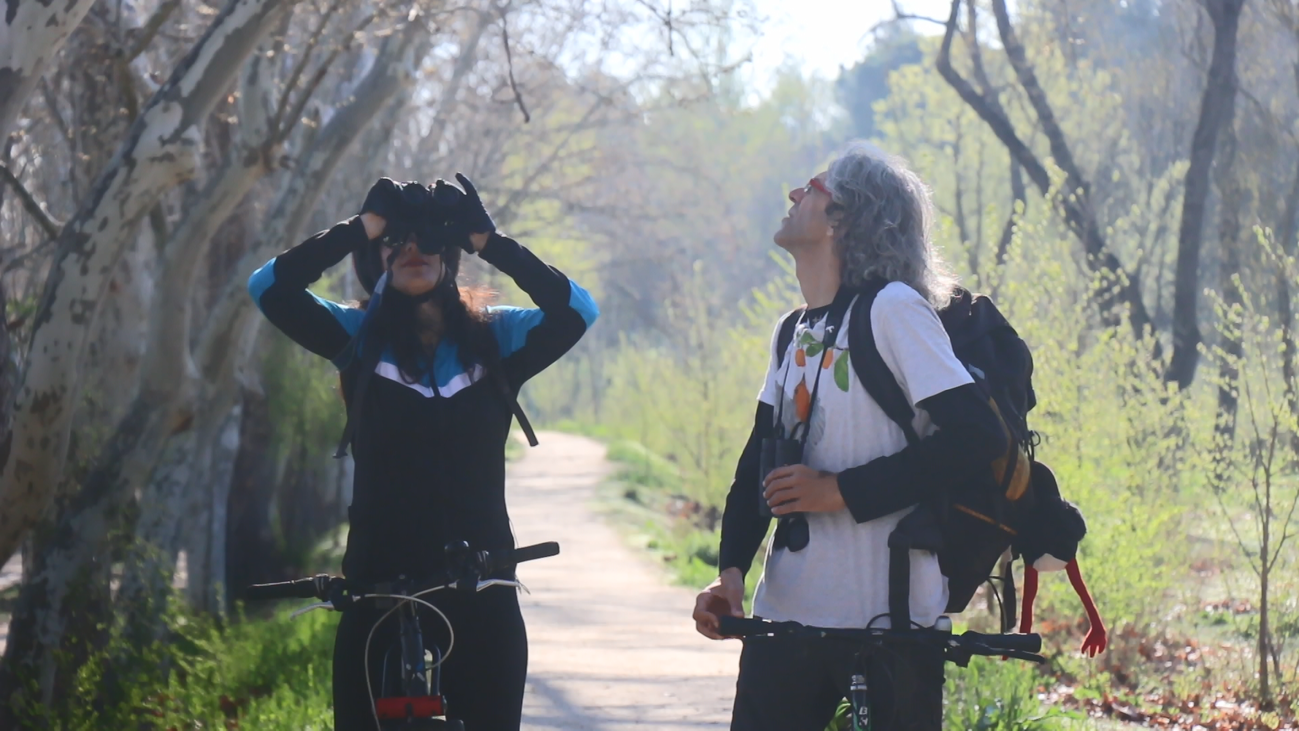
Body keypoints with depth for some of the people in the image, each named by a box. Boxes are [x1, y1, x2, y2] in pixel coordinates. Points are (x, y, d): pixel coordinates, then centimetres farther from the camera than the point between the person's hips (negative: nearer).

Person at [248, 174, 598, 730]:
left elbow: (576, 309, -9)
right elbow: (270, 287, -6)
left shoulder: (496, 337, 7)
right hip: (379, 586, -1)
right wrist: (357, 229, -9)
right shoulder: (358, 336, 6)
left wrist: (493, 244, -11)